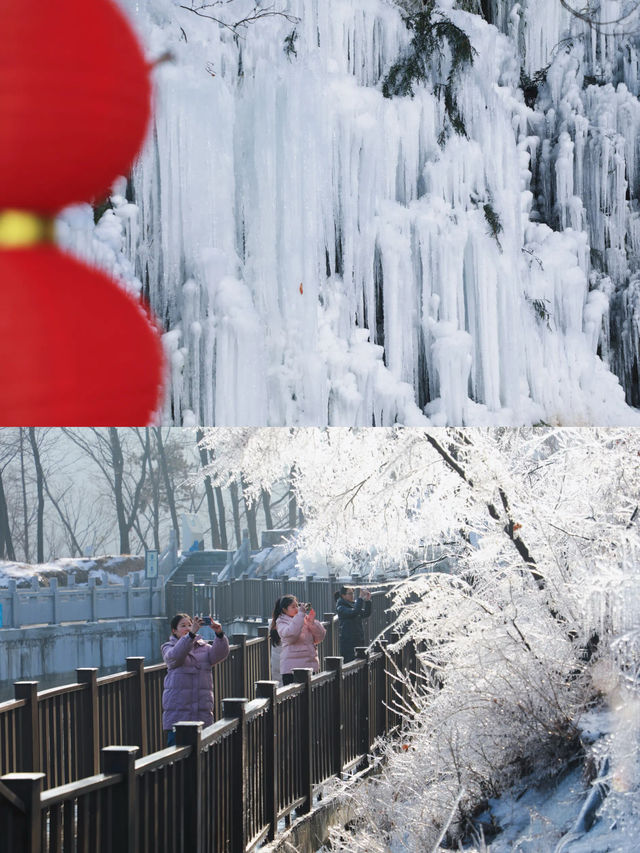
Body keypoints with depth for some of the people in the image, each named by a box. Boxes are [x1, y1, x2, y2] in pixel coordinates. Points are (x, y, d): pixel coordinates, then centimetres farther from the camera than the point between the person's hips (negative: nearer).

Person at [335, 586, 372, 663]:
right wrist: (360, 598, -24)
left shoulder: (352, 605, 14)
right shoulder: (341, 608, -9)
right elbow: (354, 612, -25)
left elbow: (366, 614, 8)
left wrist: (368, 601, -4)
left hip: (359, 641, 8)